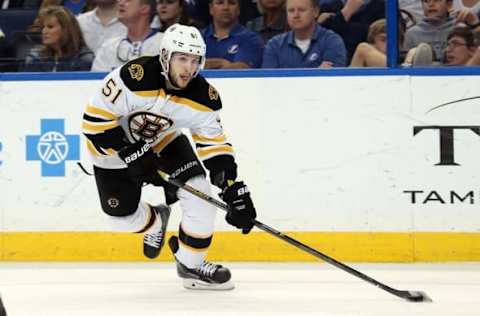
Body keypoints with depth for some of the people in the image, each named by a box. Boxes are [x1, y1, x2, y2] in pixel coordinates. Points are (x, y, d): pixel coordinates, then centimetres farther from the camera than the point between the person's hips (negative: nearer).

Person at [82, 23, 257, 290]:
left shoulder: (202, 97, -22)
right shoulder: (133, 78, -37)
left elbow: (215, 147, -15)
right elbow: (95, 118, -30)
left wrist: (235, 191, -25)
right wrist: (133, 154, -32)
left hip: (164, 140, 3)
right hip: (116, 146, -3)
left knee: (200, 194, -15)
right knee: (122, 216, -1)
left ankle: (191, 265, 4)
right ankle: (155, 222, 36)